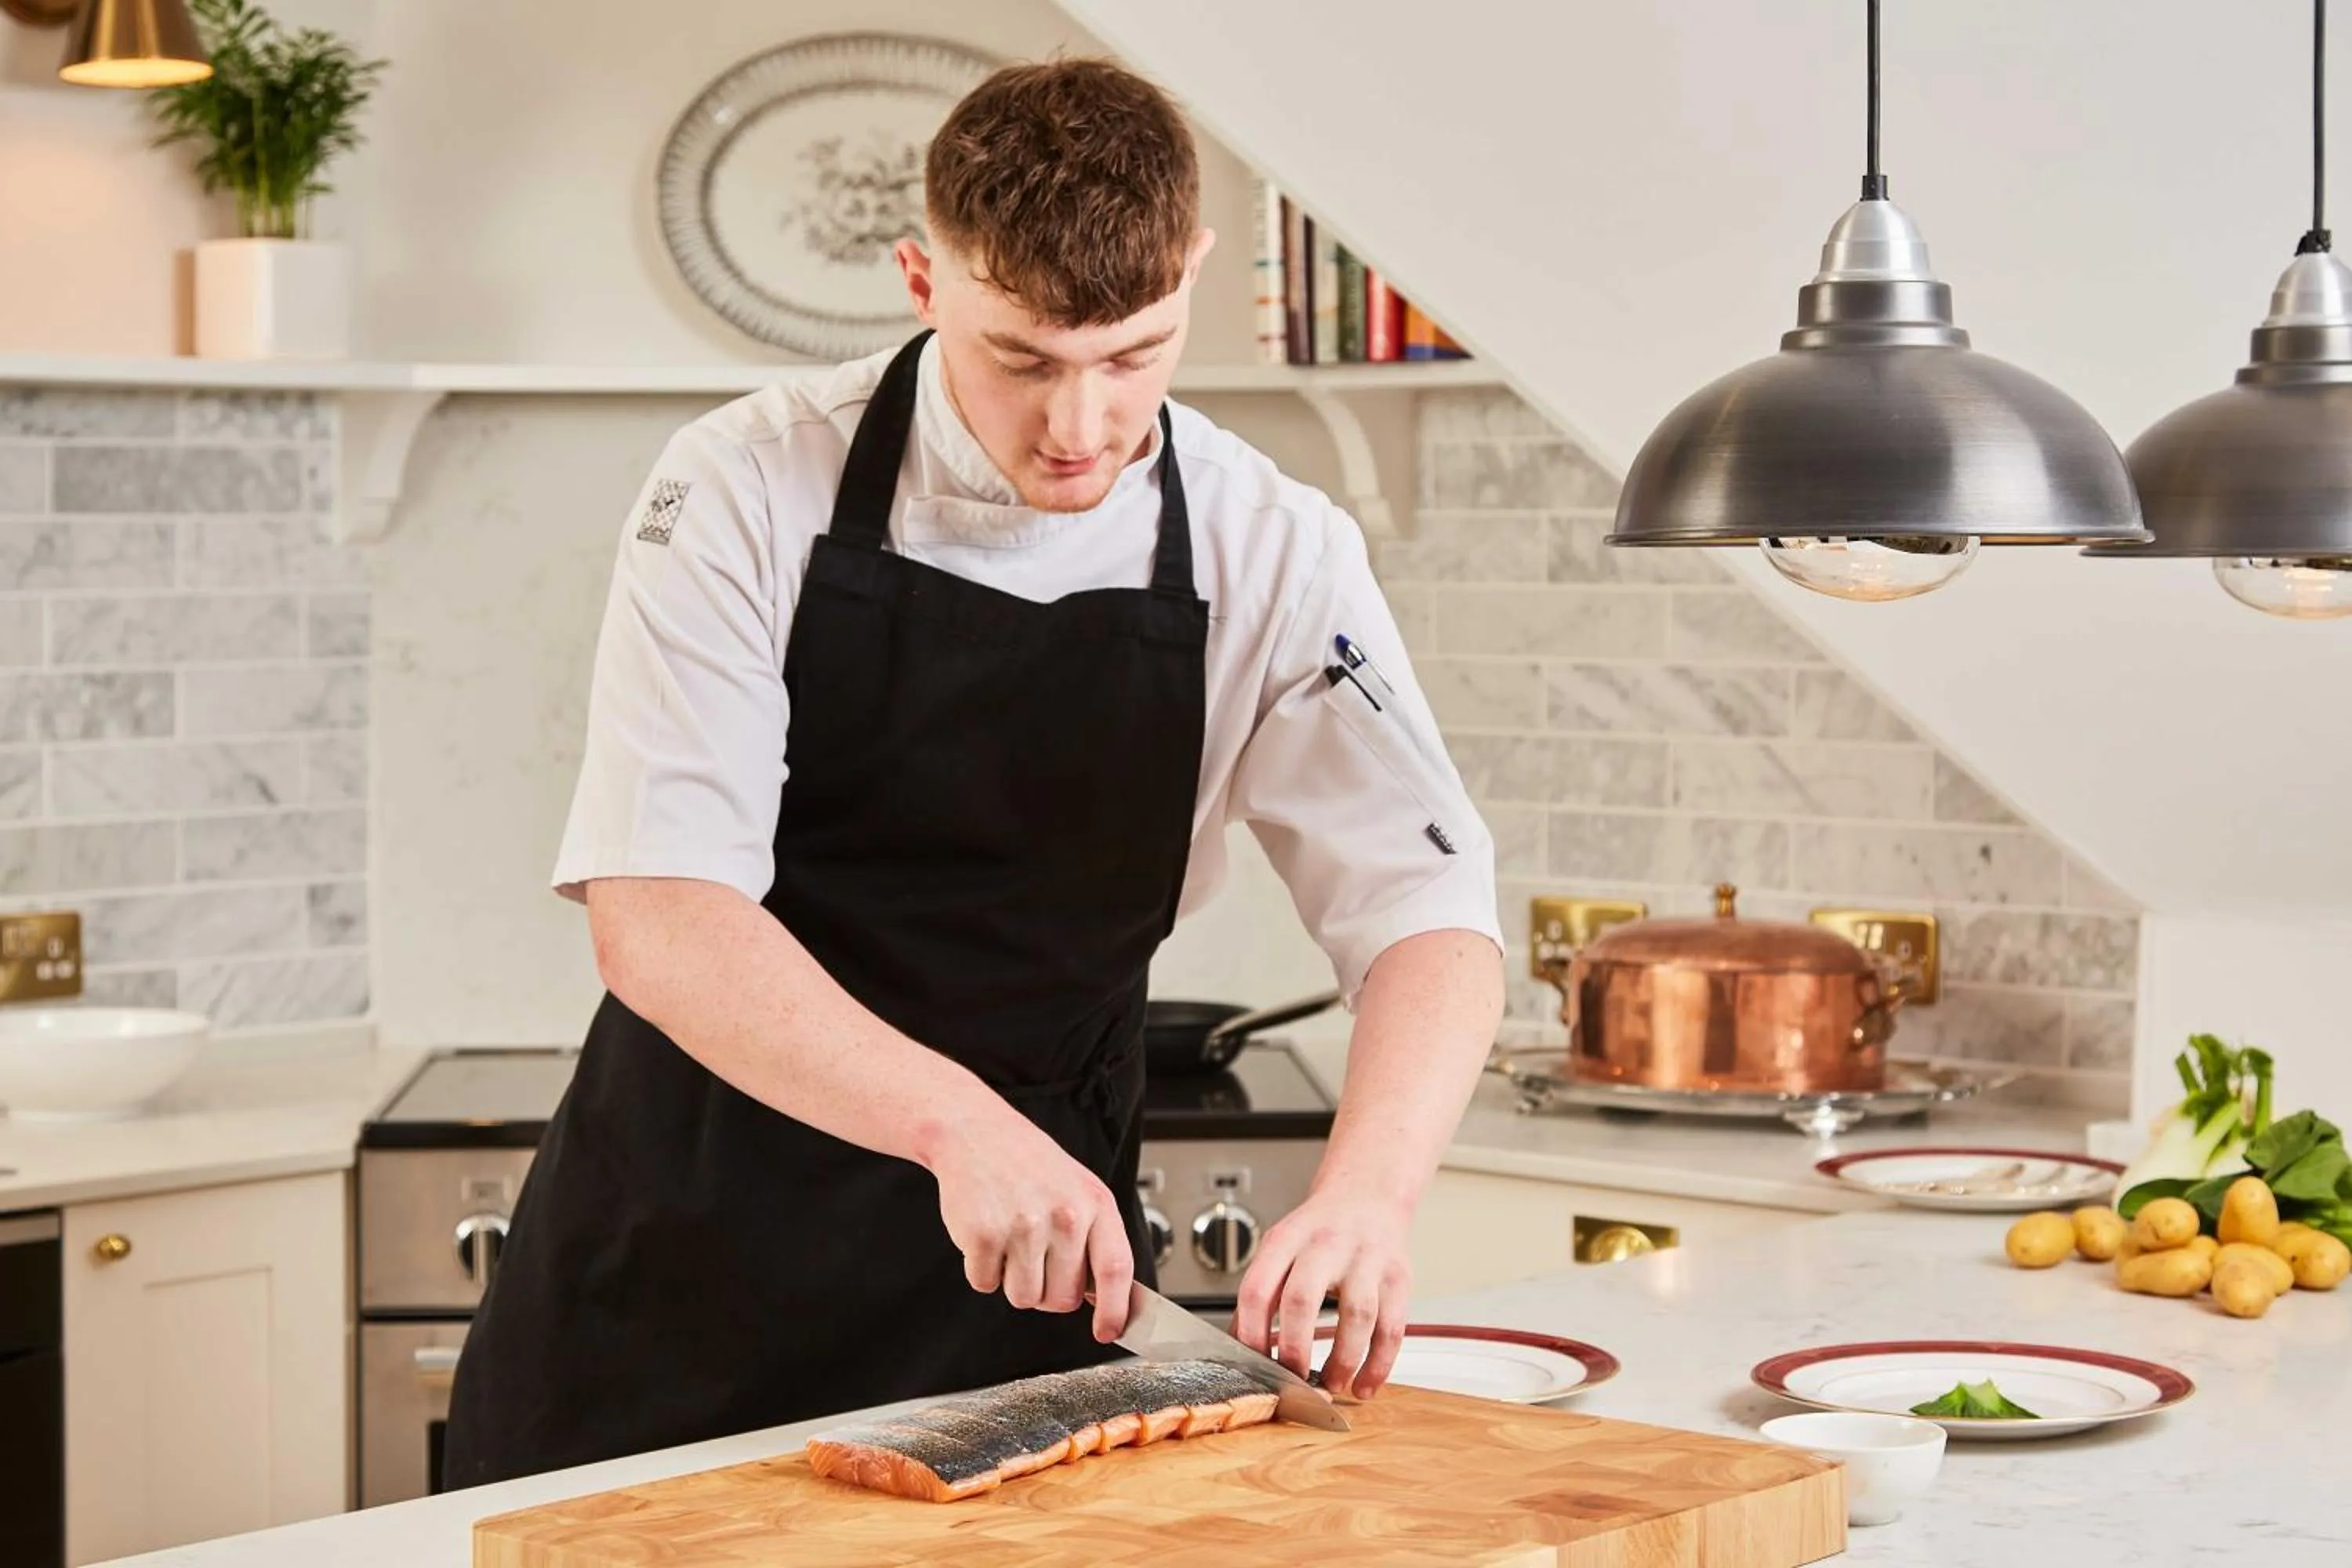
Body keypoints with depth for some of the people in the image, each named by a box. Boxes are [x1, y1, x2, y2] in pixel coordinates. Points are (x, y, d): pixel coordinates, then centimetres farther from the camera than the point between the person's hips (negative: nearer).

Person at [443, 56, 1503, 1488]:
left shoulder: (1272, 555, -8)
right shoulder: (752, 492, -14)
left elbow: (1433, 914, -13)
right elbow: (656, 915, -22)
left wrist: (1367, 1195, -34)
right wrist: (957, 1122, -36)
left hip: (1034, 1256, 1)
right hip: (686, 1247, -1)